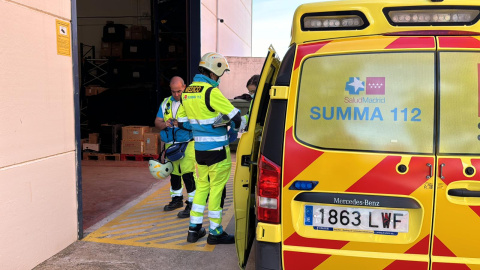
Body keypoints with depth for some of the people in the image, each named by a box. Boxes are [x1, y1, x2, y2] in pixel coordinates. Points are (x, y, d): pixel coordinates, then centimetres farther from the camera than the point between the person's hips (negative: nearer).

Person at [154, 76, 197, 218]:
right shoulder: (166, 103, 13)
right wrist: (165, 124, -10)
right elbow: (157, 121, 11)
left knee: (188, 172, -12)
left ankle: (192, 203, -4)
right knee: (174, 172, 15)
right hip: (170, 144, 6)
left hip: (187, 144, -6)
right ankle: (177, 198, 32)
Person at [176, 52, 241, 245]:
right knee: (217, 189, 4)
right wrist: (233, 132, 5)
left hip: (199, 149, 7)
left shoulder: (187, 92, 6)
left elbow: (181, 122, 15)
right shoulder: (211, 92, -18)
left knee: (202, 186, 18)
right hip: (217, 149, -7)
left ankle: (194, 229, 23)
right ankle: (215, 232, 14)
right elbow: (235, 116, -15)